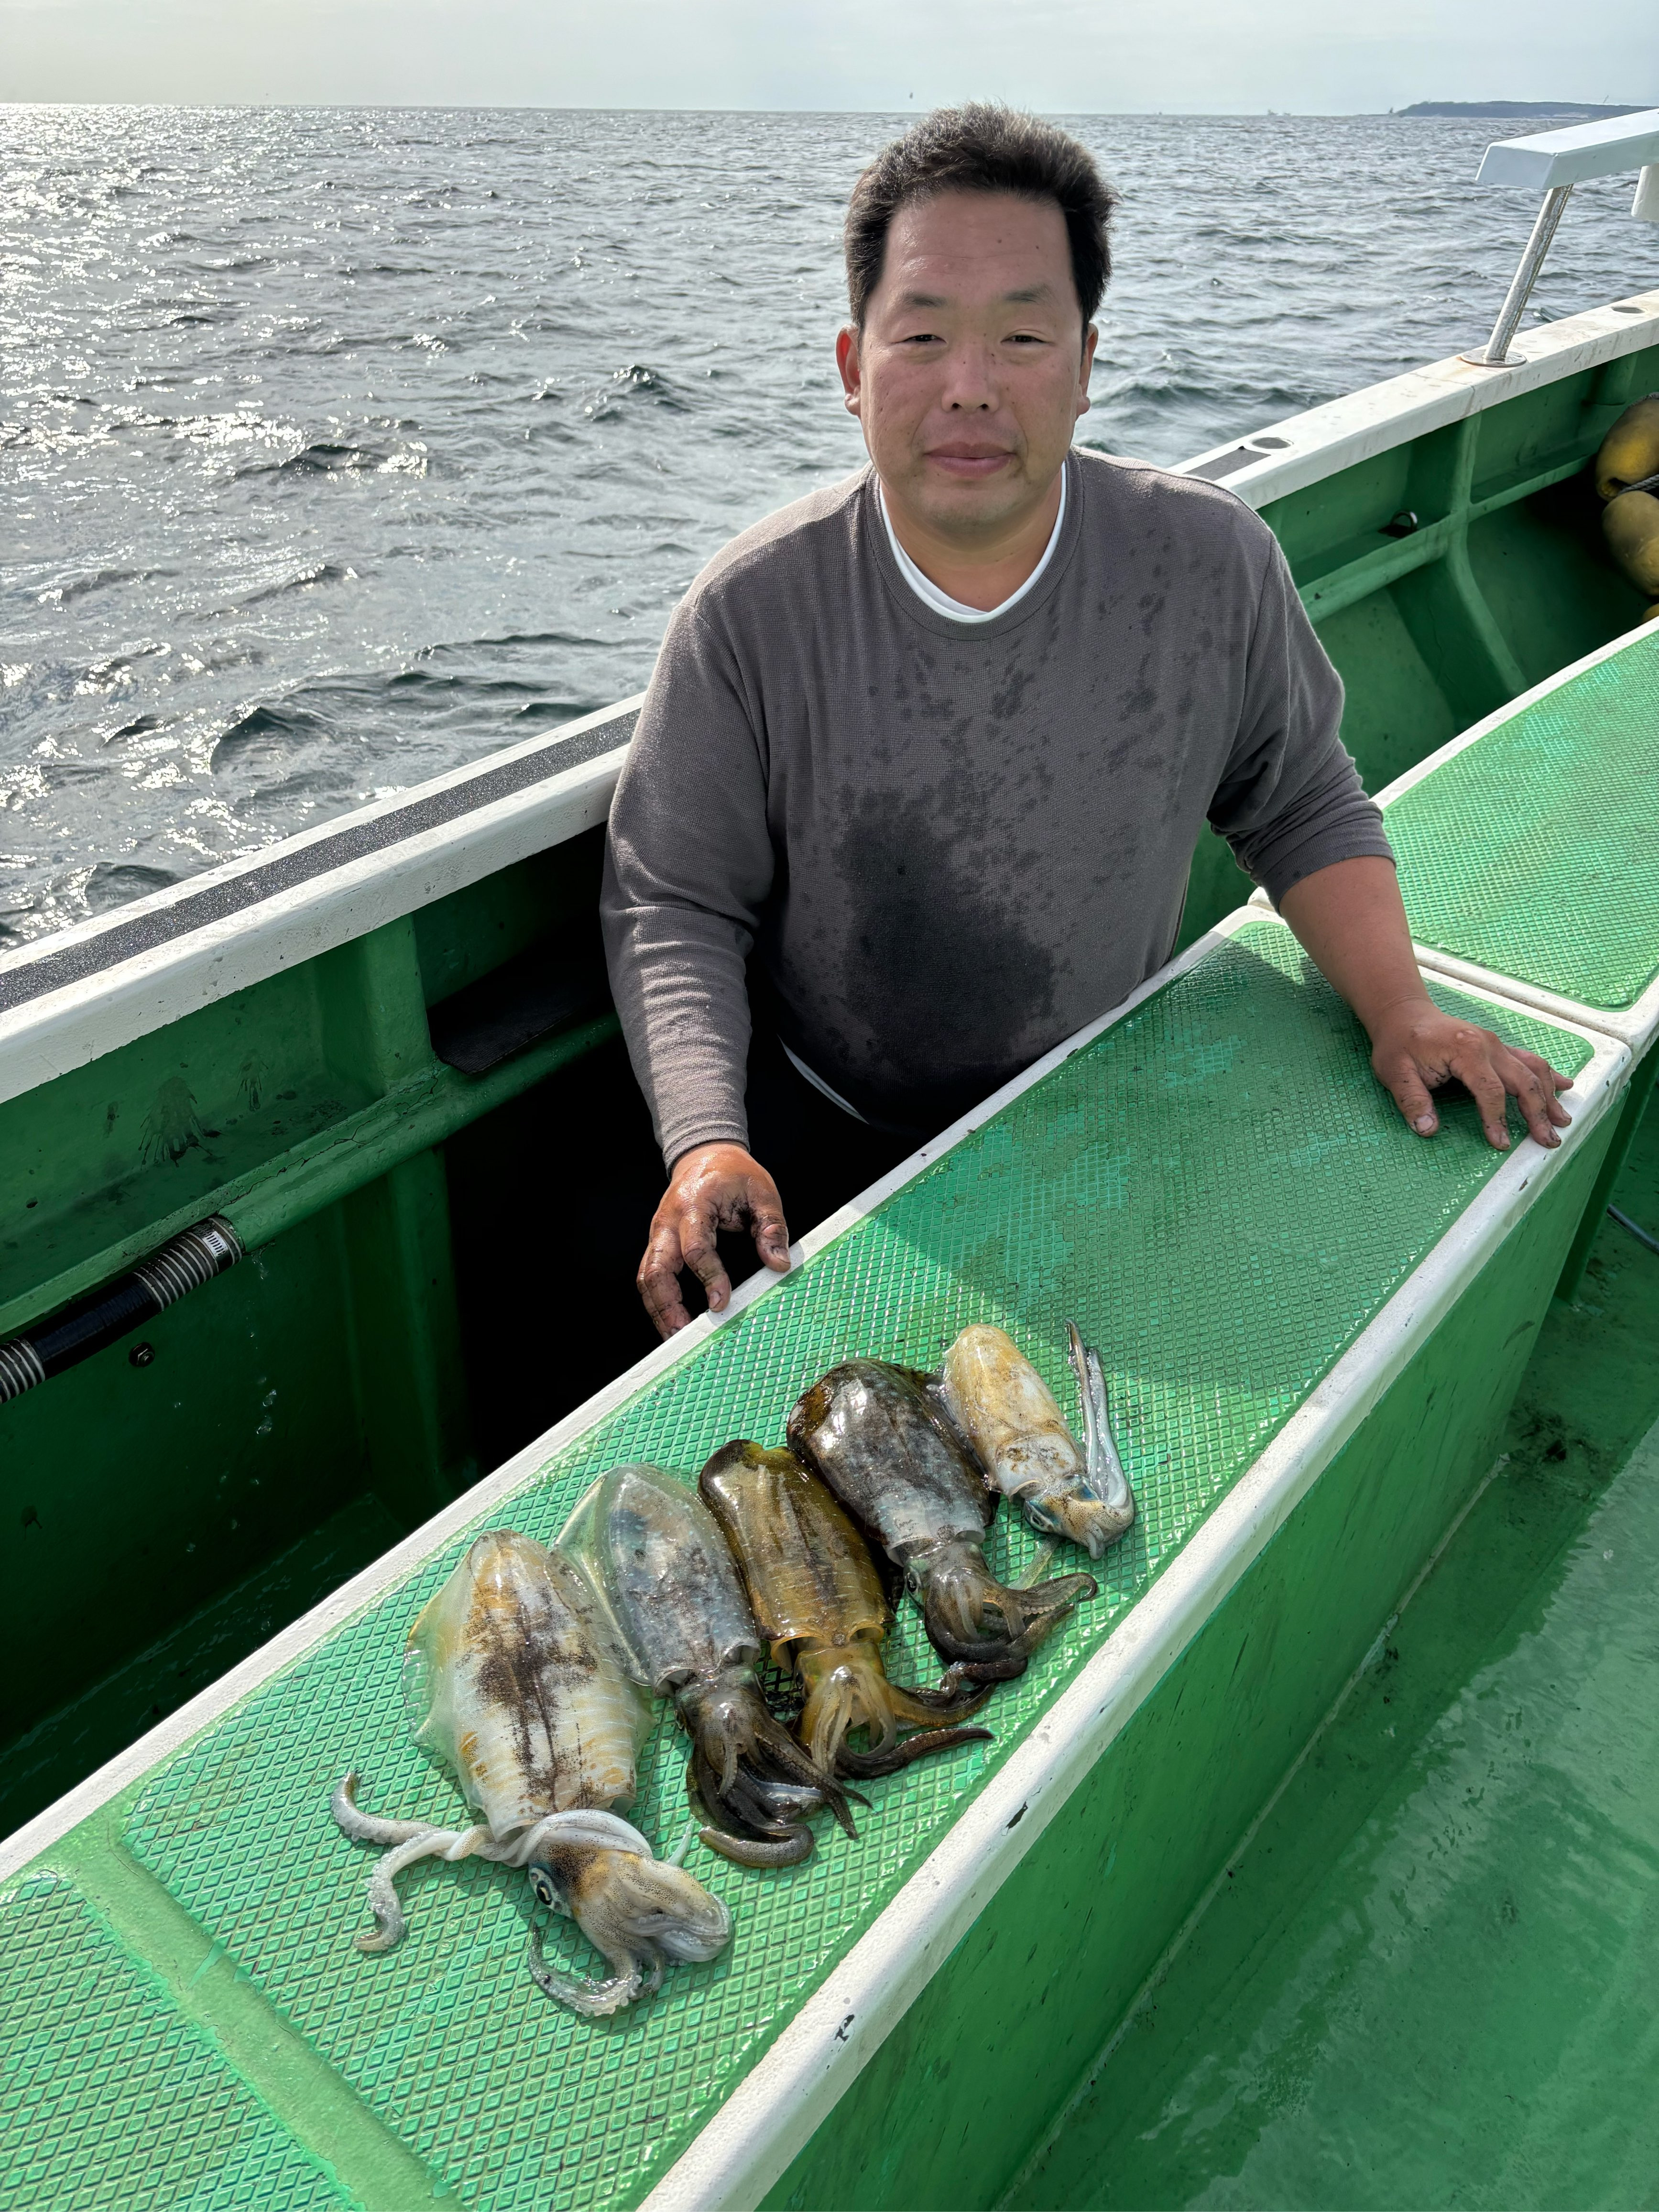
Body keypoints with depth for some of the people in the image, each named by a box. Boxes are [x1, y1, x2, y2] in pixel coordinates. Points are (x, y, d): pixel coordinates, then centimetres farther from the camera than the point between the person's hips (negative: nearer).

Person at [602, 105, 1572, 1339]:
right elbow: (674, 903, -10)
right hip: (826, 1151, -1)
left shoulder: (1215, 567, -9)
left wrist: (1402, 1012, -6)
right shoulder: (750, 613, -15)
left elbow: (1303, 805, 6)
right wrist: (704, 1142, -24)